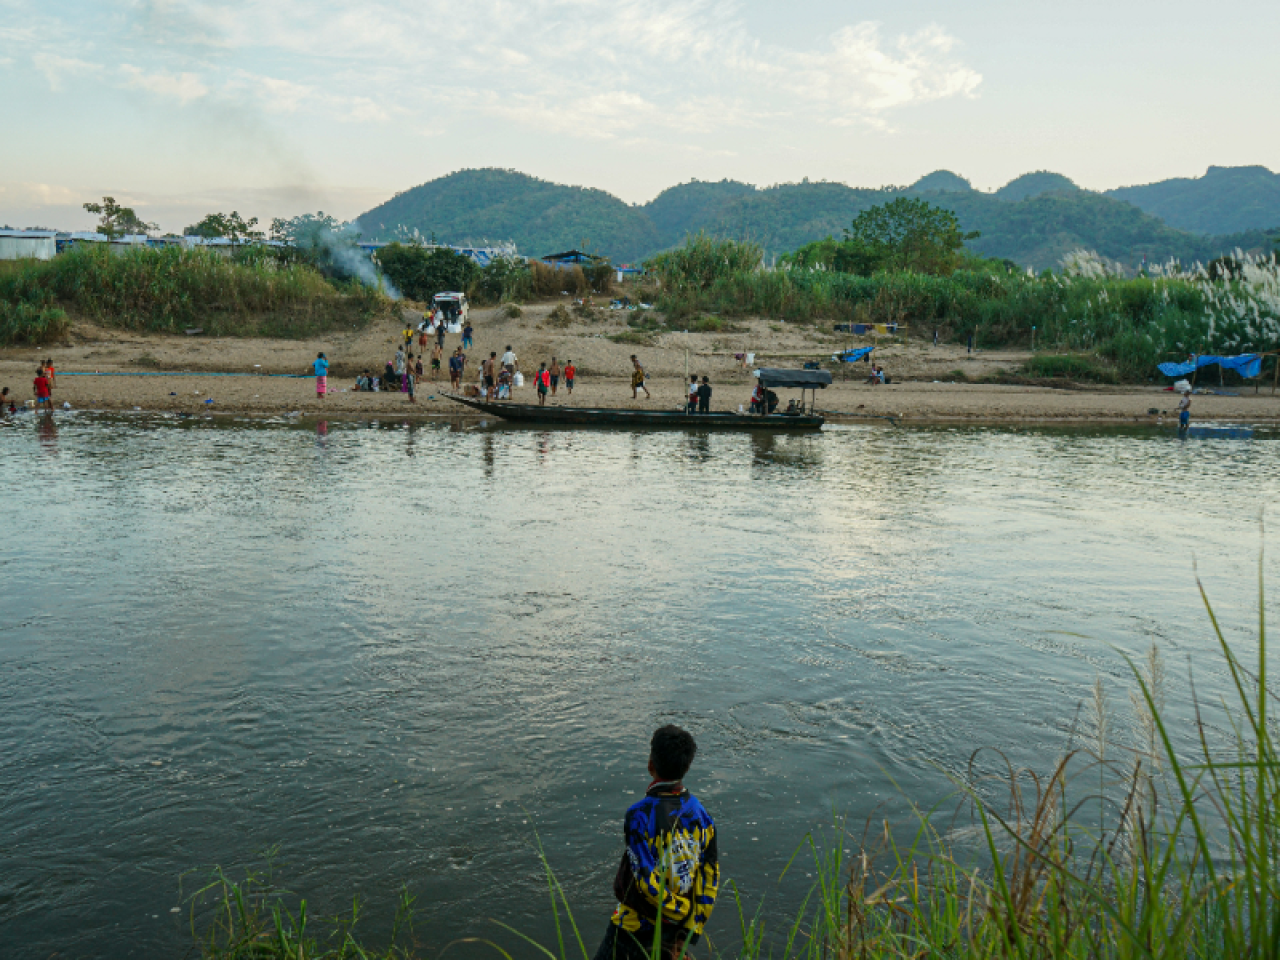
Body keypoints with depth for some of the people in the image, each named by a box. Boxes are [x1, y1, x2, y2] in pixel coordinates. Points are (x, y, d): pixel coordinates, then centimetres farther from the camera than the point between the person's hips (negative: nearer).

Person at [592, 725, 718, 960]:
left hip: (636, 927, -5)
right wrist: (690, 933, 4)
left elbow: (647, 881, -25)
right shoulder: (701, 815, -6)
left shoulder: (640, 815, -23)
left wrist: (682, 912, -10)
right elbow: (711, 879, -2)